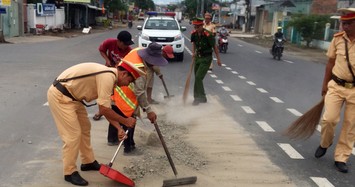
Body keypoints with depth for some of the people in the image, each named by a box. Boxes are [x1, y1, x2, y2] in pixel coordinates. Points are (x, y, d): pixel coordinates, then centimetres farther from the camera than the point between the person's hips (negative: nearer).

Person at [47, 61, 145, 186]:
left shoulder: (108, 76, 9)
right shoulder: (108, 77, -22)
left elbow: (106, 108, 13)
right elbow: (103, 110, -22)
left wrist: (119, 128, 7)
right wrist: (125, 121, -10)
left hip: (71, 96, 11)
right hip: (60, 96, -11)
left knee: (85, 128, 18)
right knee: (73, 134, -7)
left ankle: (88, 162, 32)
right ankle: (70, 172, 8)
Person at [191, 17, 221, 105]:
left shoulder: (208, 35, -21)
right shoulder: (194, 34, -4)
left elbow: (214, 47, -11)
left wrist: (218, 59, -7)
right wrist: (193, 53, 5)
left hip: (206, 59, -6)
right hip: (198, 57, 6)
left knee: (198, 77, -14)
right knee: (197, 78, 9)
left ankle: (199, 97, -1)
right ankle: (201, 98, 23)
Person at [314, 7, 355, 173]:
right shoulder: (337, 39, -1)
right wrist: (325, 84, 10)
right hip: (336, 86, 1)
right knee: (329, 119, -8)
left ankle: (341, 158, 18)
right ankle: (325, 144, 23)